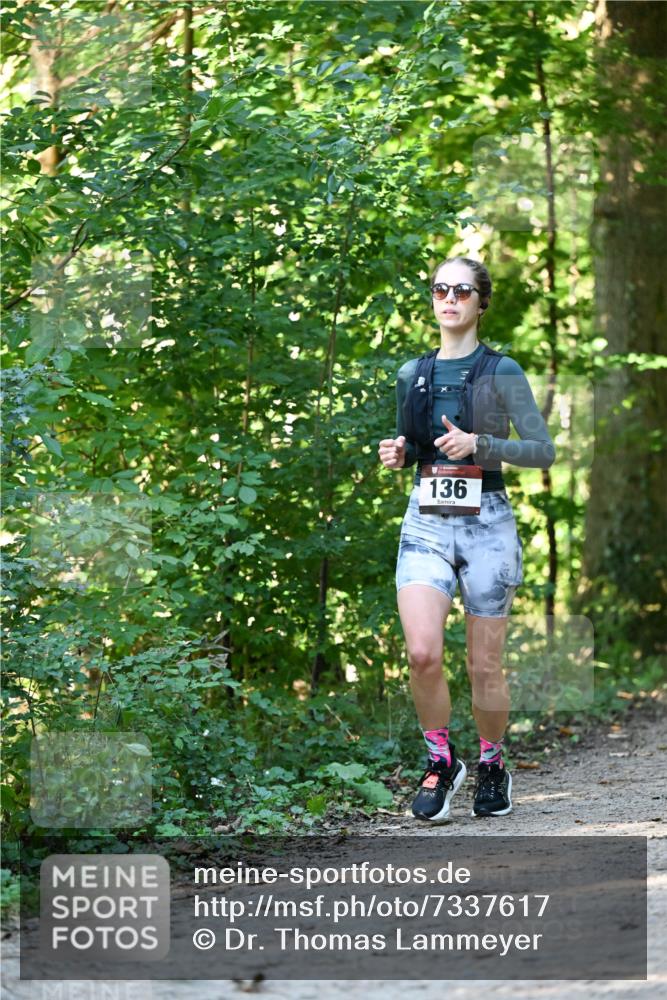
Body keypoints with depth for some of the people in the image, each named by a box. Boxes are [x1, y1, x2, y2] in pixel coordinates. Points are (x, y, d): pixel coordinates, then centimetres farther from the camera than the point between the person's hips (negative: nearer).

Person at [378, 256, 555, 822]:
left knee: (485, 665, 3)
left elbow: (544, 450, -4)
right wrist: (398, 454, 0)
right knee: (423, 653, -17)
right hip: (426, 524, 3)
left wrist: (478, 444, -18)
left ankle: (492, 765, 25)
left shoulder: (502, 373, -1)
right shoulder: (412, 374, 11)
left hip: (486, 523, -2)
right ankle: (440, 762, 3)